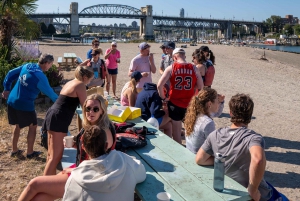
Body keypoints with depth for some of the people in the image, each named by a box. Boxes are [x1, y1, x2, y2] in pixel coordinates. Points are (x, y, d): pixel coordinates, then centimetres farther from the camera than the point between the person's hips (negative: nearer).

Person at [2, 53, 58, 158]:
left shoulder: (26, 66, 3)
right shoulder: (40, 76, -19)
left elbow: (10, 74, 11)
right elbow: (50, 93, -11)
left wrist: (7, 89, 21)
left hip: (12, 101, 8)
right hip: (25, 105, -8)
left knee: (17, 125, 22)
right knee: (33, 126, 11)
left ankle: (14, 150, 33)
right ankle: (30, 152, 19)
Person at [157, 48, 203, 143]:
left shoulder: (171, 68, -9)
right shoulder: (194, 68, -3)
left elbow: (159, 85, -14)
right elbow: (200, 86, 5)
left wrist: (163, 98, 0)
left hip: (175, 103, -2)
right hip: (190, 103, 2)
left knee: (176, 130, 13)